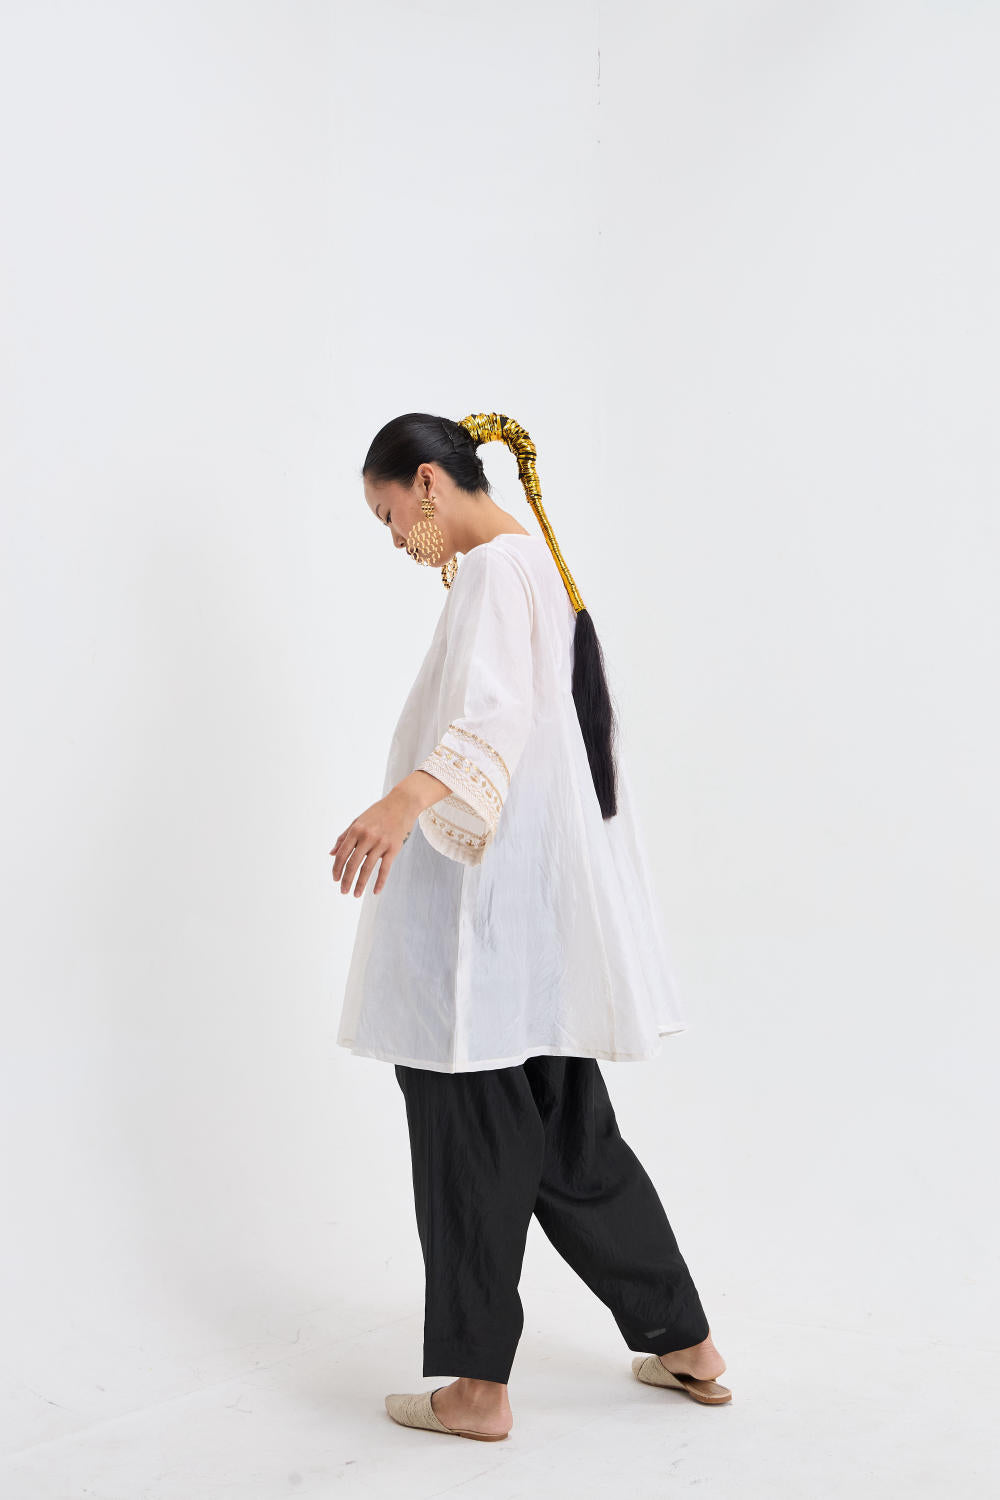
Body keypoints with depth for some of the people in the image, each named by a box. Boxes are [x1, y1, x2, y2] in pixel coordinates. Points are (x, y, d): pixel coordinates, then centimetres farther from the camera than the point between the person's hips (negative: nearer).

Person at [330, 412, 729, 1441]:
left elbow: (493, 709, -30)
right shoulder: (543, 564, 19)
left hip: (491, 900, -10)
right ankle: (687, 1346, 24)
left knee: (474, 1135, 0)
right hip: (545, 922, 10)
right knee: (570, 1135, 16)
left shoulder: (493, 568, -12)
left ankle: (478, 1387, 11)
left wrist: (406, 799, -46)